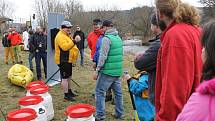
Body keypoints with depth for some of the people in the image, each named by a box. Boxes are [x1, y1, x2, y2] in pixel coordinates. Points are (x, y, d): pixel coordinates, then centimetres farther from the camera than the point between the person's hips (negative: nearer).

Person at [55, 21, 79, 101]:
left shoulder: (67, 35, 18)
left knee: (68, 77, 18)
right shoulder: (60, 36, -15)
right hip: (63, 61, -11)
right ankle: (66, 95, -1)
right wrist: (74, 41, -35)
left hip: (68, 60, 11)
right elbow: (64, 47, -30)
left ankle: (69, 91, 31)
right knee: (65, 78, -6)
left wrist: (76, 50, 15)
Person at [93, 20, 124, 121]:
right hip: (118, 71, 8)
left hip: (108, 71, -8)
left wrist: (97, 70, -12)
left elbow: (103, 56, -18)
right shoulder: (118, 38, 13)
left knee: (100, 92, 2)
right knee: (118, 92, 14)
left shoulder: (106, 38, -13)